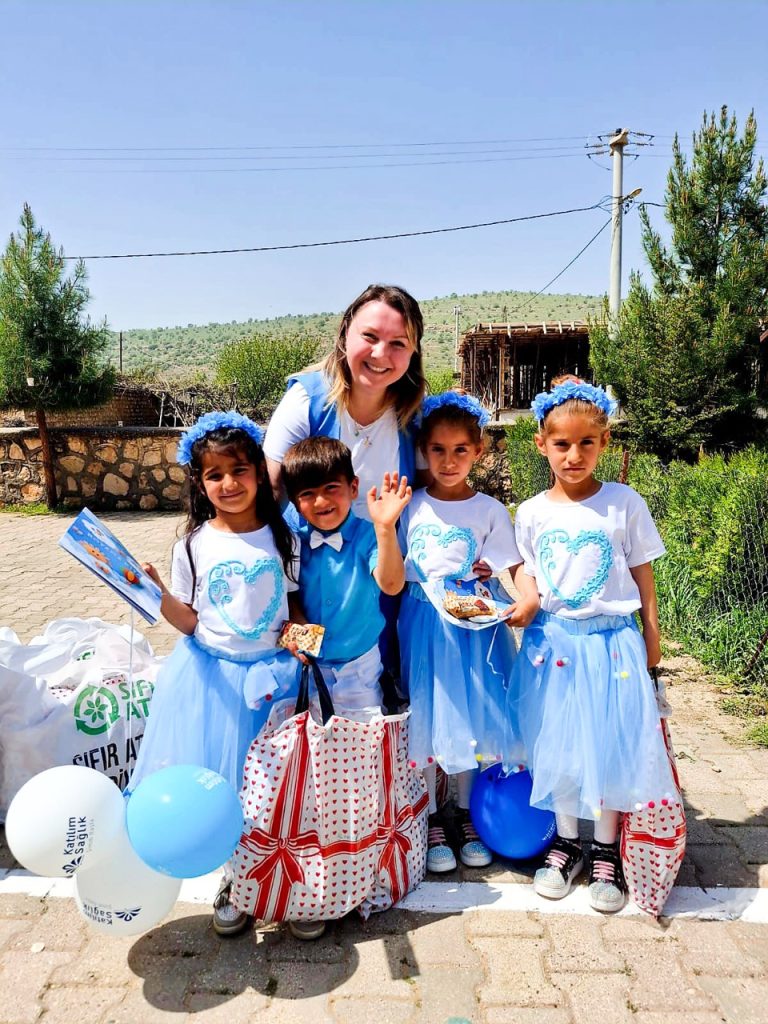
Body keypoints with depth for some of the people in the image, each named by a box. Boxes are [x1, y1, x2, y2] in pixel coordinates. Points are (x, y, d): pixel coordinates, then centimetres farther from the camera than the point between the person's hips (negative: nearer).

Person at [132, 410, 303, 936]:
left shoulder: (282, 537, -1)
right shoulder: (194, 545, -4)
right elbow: (188, 622, -3)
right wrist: (159, 595, -20)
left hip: (269, 672, 1)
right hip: (212, 675, 0)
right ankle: (235, 877, 27)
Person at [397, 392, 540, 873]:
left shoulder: (490, 510, 0)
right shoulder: (411, 506, 2)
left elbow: (517, 564, -5)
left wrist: (530, 598, -23)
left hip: (473, 625, 0)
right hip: (421, 624, 0)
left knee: (471, 717, 8)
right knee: (424, 721, 5)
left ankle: (468, 817, 28)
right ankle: (432, 823, 23)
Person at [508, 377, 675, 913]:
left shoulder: (625, 504, -4)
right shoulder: (532, 513, 0)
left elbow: (643, 575, 2)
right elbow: (529, 581, 9)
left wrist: (651, 637, 4)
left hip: (612, 642, -2)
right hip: (552, 643, 2)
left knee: (611, 747, 5)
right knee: (558, 747, 10)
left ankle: (606, 851, 26)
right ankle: (567, 842, 31)